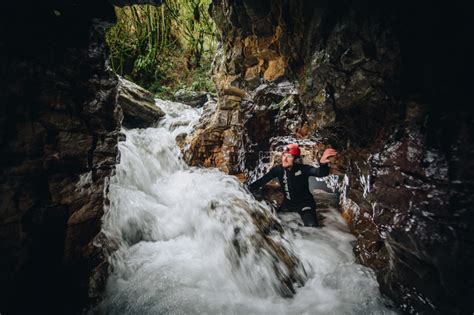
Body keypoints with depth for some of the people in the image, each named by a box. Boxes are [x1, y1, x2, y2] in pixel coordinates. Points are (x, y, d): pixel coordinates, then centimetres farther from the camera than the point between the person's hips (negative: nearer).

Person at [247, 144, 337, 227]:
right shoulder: (278, 169, -12)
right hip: (288, 203, 4)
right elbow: (264, 179, -13)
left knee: (311, 225, -23)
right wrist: (251, 187, -29)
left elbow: (320, 173, -37)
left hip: (304, 203, -3)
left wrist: (323, 163, -62)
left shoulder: (303, 169, -22)